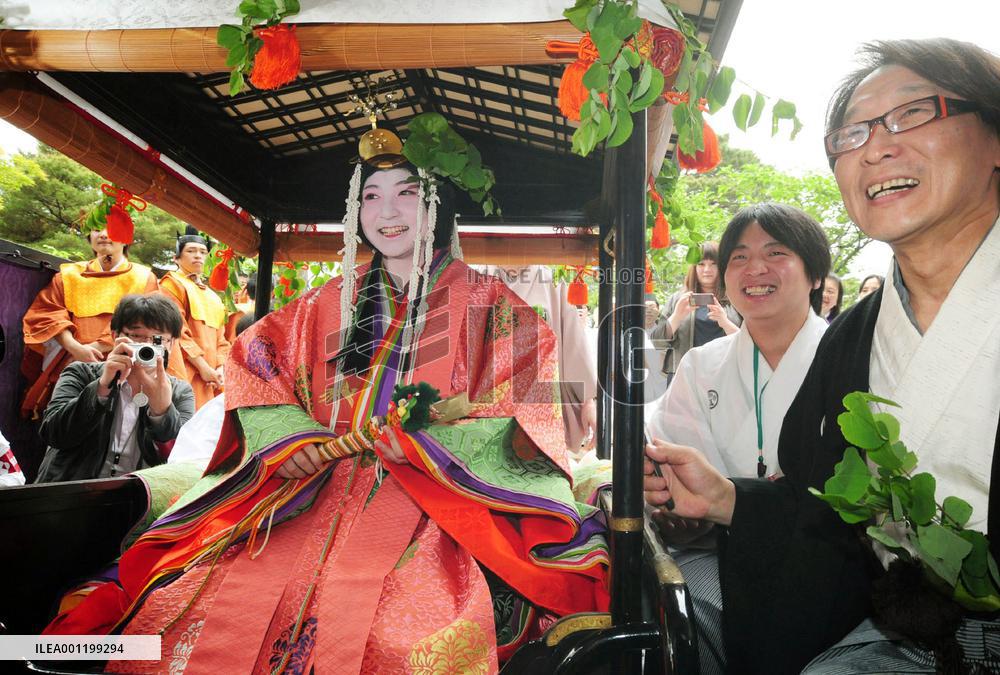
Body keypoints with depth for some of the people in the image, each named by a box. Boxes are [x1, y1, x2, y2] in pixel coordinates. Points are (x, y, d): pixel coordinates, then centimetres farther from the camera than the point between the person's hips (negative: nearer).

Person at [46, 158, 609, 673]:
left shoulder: (487, 303, 7)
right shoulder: (332, 303, 18)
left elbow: (532, 403, -2)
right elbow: (255, 356, 19)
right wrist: (290, 437, 1)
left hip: (431, 507, -3)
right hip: (316, 497, 4)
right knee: (178, 610, -16)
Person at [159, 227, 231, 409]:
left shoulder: (212, 296, 23)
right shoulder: (172, 283, 3)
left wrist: (220, 368, -1)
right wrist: (203, 367, -14)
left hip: (210, 378, 6)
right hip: (185, 373, -6)